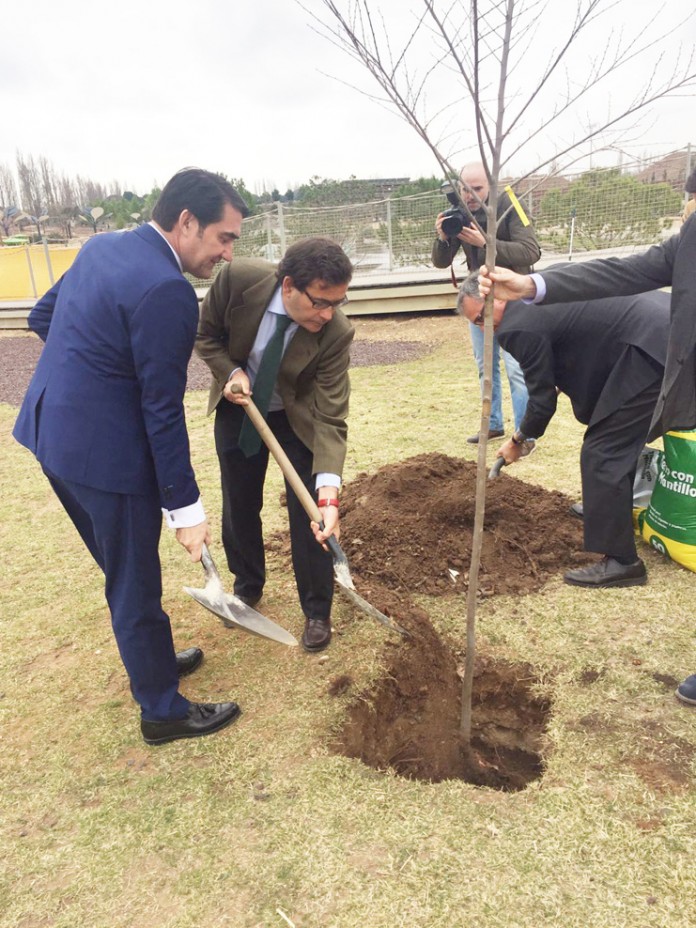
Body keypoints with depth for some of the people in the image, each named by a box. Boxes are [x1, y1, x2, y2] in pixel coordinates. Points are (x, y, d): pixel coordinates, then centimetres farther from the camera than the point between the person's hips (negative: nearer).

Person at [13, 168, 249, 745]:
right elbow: (162, 414, -21)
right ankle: (163, 711, 28)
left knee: (125, 571, 24)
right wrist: (186, 508, -15)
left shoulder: (102, 246, 7)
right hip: (105, 453, -9)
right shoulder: (166, 291, -22)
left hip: (51, 431, 9)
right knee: (136, 586, 8)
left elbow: (41, 316, 18)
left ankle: (151, 660, 45)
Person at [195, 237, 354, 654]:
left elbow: (331, 419, -33)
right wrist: (231, 373, -27)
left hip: (298, 416, -2)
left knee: (309, 513, -4)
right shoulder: (239, 278, -28)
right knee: (239, 505, 13)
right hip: (238, 406, 2)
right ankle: (247, 587, 38)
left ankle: (317, 611, 17)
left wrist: (328, 492, -44)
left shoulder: (336, 333, -31)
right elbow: (207, 334, -8)